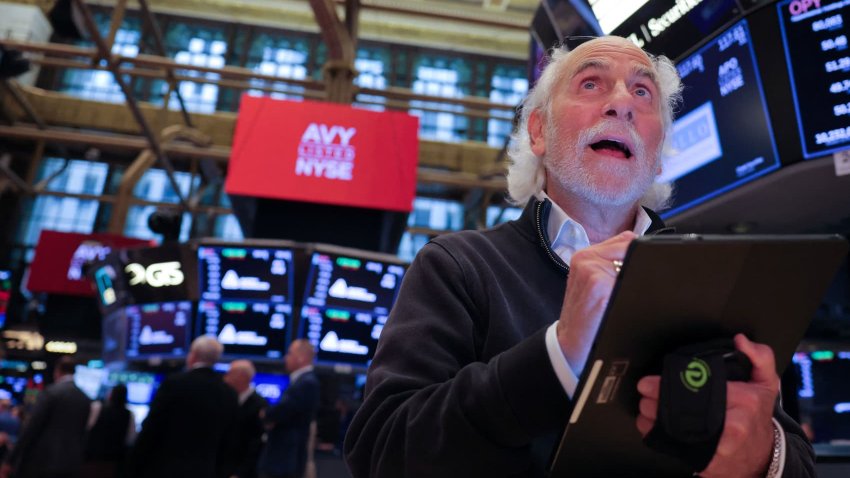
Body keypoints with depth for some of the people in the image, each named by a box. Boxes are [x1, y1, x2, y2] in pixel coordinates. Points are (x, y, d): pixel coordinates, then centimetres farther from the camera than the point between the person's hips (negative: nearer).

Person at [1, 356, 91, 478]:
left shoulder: (51, 392, -7)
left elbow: (31, 428, -9)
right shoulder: (86, 399, 9)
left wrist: (10, 461, -3)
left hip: (42, 463, -5)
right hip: (72, 466, 5)